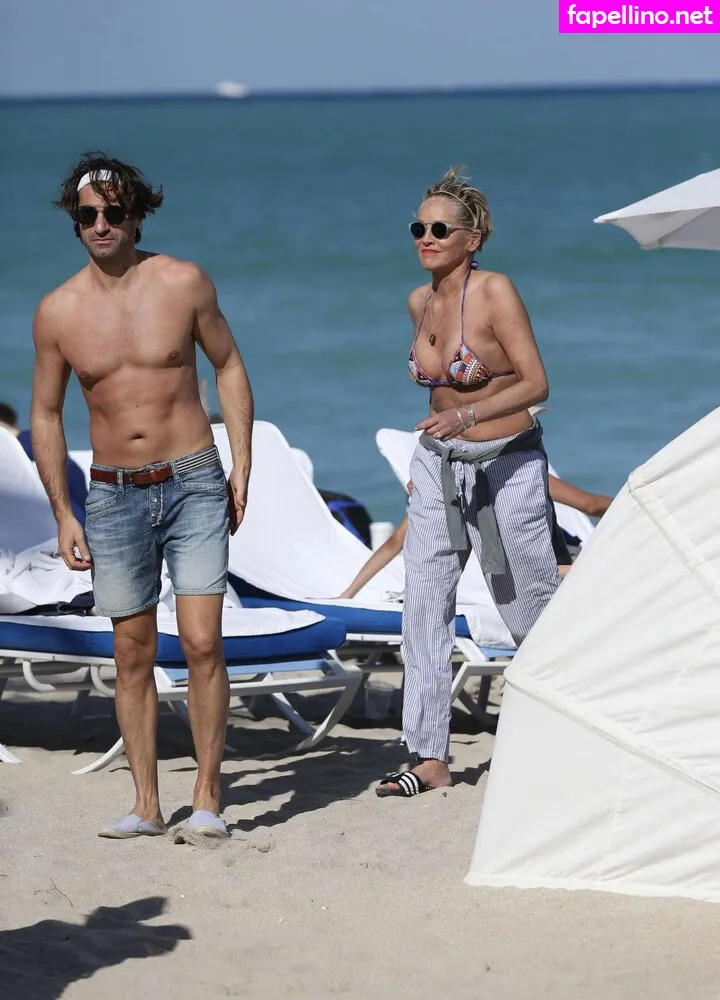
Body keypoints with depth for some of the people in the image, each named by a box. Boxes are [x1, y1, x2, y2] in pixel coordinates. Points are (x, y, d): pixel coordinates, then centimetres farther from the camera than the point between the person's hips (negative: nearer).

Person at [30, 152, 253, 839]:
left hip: (194, 484, -2)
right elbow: (45, 415, 8)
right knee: (133, 655, 5)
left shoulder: (183, 283, -4)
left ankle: (207, 798, 0)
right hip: (114, 497, 2)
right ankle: (146, 804, 12)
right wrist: (63, 515, 4)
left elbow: (229, 366, 9)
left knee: (202, 643, -9)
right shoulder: (57, 311, -2)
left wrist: (242, 462, 2)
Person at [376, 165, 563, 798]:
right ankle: (430, 757, -3)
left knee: (531, 605, 4)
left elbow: (536, 384, -21)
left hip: (507, 465, -6)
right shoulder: (419, 302, 4)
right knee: (424, 604, -4)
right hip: (438, 463, 6)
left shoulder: (495, 292, -16)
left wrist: (469, 415, -34)